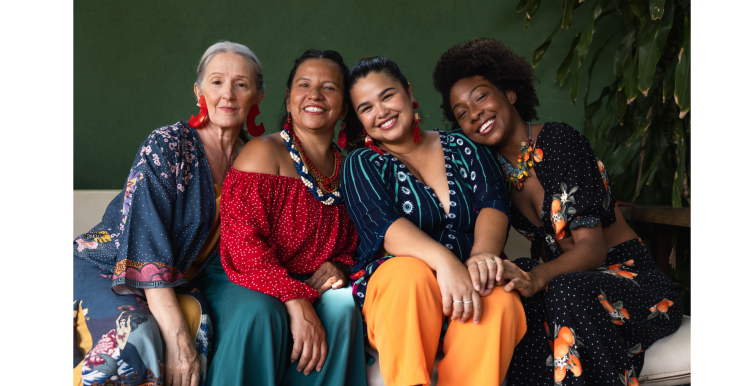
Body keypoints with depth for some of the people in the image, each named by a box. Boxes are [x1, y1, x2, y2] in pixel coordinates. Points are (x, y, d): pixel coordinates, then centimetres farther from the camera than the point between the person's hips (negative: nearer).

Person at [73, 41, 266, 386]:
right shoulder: (167, 146, -13)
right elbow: (148, 244, -21)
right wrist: (176, 337, -29)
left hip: (171, 287, 5)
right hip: (101, 269, -5)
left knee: (198, 322, -28)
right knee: (136, 336, -34)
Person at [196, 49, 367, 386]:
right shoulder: (265, 152, -8)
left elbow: (351, 247, 18)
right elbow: (242, 241, -18)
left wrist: (337, 268, -7)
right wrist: (296, 302, -28)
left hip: (306, 288, 4)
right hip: (239, 282, -4)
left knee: (343, 305, -27)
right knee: (260, 313, -36)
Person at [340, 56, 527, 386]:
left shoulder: (462, 148, 16)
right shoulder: (361, 165, 7)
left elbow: (493, 204, 1)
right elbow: (384, 225, -11)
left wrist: (483, 253, -23)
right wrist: (444, 260, -30)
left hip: (465, 283, 2)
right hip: (393, 288, -1)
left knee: (499, 299, -32)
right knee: (410, 272, -35)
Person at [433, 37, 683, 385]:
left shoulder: (559, 141, -15)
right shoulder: (495, 169, 5)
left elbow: (592, 248, -21)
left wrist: (537, 277, -39)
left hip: (632, 278, -5)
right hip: (566, 278, 5)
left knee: (567, 290, -36)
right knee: (508, 292, -26)